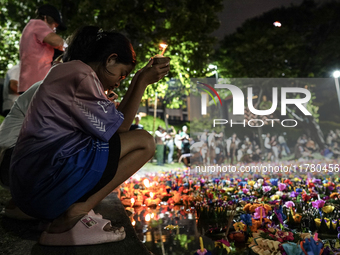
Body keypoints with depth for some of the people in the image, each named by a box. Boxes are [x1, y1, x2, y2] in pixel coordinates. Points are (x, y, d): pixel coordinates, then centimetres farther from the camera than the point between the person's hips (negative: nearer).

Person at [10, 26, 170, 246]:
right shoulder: (82, 75, -10)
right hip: (46, 180, -10)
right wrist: (142, 82, -2)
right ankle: (73, 215, -15)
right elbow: (119, 128, -7)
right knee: (144, 142, -9)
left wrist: (138, 81, 17)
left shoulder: (68, 72, 21)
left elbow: (111, 123, 15)